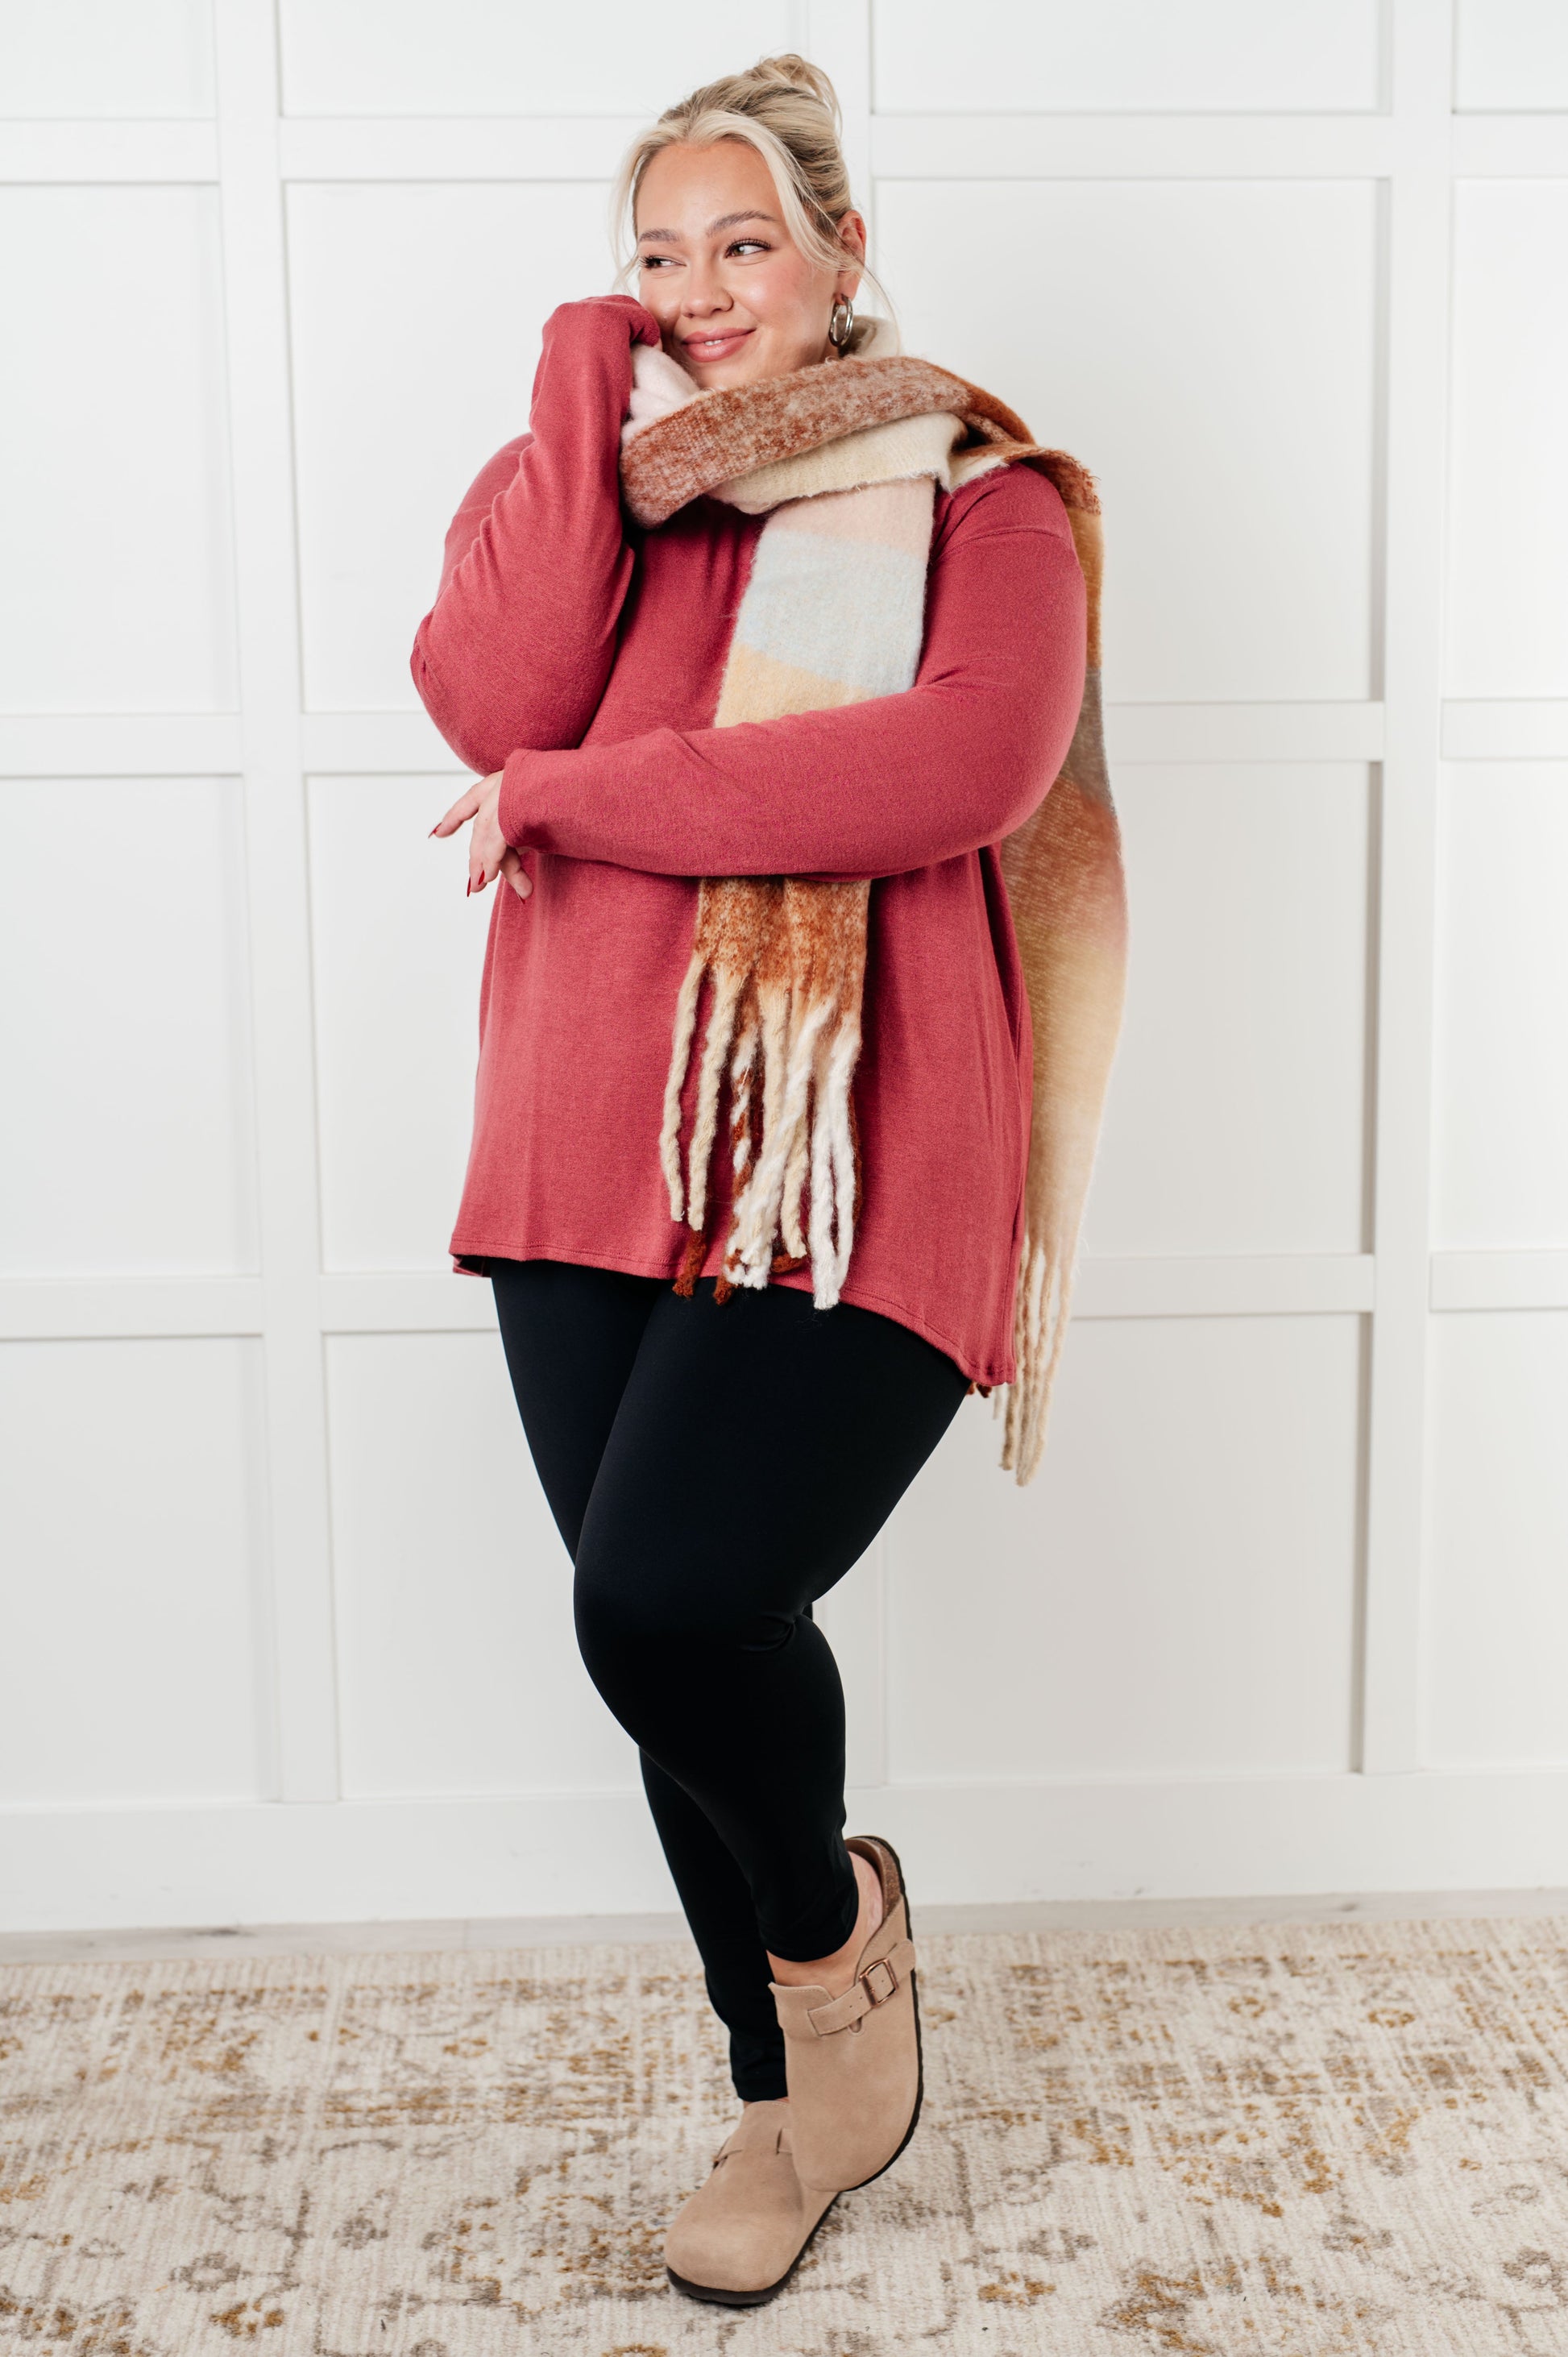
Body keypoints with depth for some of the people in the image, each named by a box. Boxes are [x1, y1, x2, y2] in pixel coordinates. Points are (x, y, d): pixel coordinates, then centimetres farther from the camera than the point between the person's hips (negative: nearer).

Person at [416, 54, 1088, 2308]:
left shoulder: (975, 498, 5)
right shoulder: (599, 485, 16)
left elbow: (968, 761, -16)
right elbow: (484, 697, -4)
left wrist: (583, 793, -13)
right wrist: (586, 401, -3)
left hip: (850, 1171, -4)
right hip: (598, 1166, 5)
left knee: (668, 1602, -21)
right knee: (660, 1632, 10)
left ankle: (830, 1917, 16)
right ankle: (785, 2092, 34)